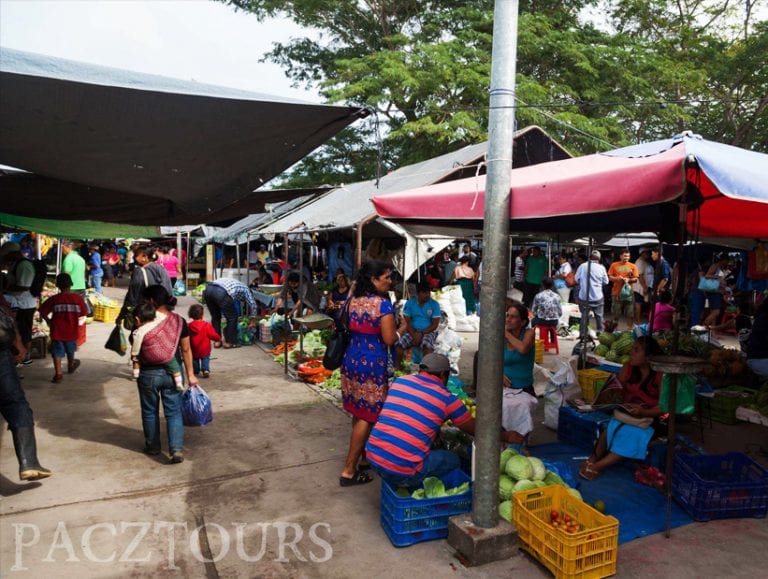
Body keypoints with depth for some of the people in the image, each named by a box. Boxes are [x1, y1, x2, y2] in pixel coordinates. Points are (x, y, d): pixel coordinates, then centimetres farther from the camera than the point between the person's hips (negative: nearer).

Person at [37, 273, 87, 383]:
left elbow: (42, 311, -7)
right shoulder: (78, 298, -10)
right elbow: (84, 313, -3)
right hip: (71, 331, 2)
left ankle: (58, 374, -1)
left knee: (57, 353, 5)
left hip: (57, 331, -2)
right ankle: (71, 366, 45)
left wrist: (48, 320, 9)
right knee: (70, 351, 23)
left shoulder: (54, 299, -10)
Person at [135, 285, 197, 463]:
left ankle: (153, 446, 31)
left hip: (148, 373, -1)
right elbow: (186, 350, -1)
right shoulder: (179, 321, -5)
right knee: (173, 412, 8)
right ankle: (177, 449, -2)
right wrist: (190, 374, 5)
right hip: (172, 373, 1)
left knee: (150, 411, 17)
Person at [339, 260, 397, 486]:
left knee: (358, 413, 18)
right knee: (367, 416, 2)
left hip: (352, 359, 8)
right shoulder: (383, 303, -17)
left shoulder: (353, 300, 5)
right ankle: (349, 471, 7)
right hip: (373, 364, -8)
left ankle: (363, 458, 33)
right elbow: (389, 339, -17)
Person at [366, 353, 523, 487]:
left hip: (372, 456, 5)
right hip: (403, 471, -5)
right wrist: (506, 437, 29)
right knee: (453, 460, 17)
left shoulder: (399, 381, 9)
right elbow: (476, 430, 12)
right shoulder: (447, 399, -3)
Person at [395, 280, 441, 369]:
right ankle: (397, 369, -13)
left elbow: (435, 325, -4)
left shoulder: (434, 304, -4)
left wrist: (421, 333, -15)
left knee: (427, 346, -35)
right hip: (412, 331, 2)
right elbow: (407, 322, -2)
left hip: (428, 332, -2)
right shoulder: (409, 303, 0)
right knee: (398, 344, -24)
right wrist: (414, 335, -16)